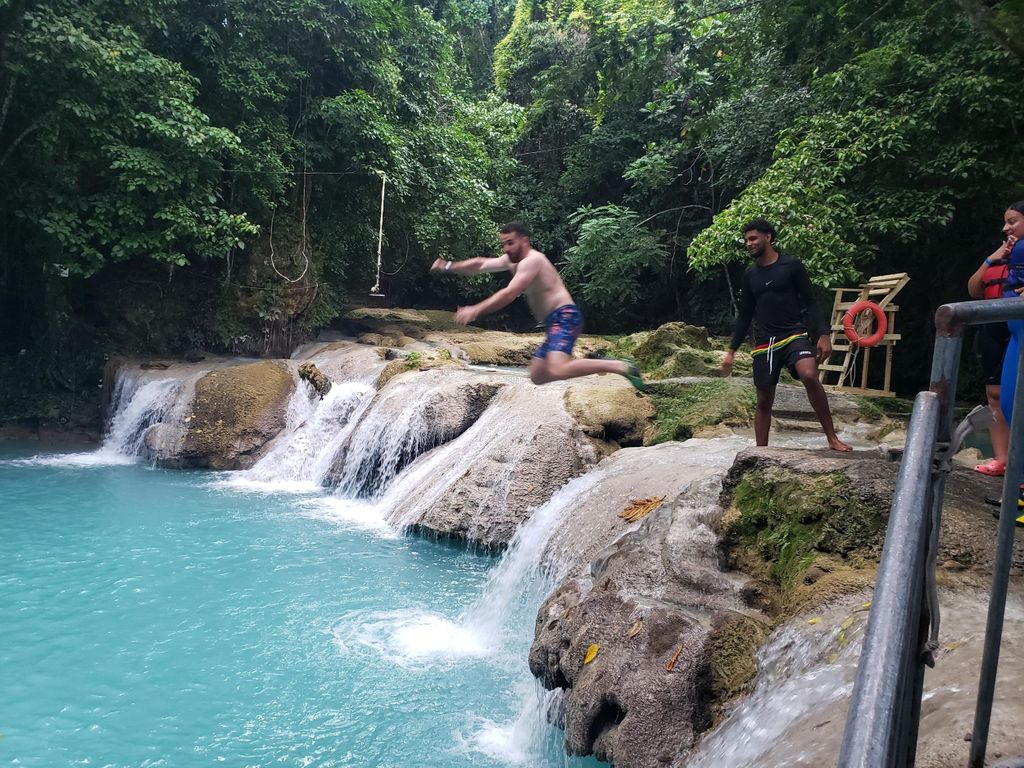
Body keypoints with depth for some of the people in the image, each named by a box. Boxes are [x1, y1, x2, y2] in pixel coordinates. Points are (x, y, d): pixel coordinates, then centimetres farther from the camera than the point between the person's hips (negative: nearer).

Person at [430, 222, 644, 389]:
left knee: (557, 371, -31)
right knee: (537, 376, 14)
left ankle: (621, 366, -23)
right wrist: (449, 266, 7)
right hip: (554, 323, 10)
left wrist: (475, 310, -24)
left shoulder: (532, 260, -11)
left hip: (565, 317, -10)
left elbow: (509, 294, -22)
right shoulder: (512, 260, 19)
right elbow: (480, 264, 18)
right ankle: (593, 363, 17)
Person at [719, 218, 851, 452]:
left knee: (809, 376, -30)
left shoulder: (791, 265, 2)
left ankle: (832, 438, -19)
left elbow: (810, 303, 0)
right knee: (764, 400, 4)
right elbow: (744, 315, 18)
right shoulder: (750, 275, 13)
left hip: (794, 335, -4)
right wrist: (732, 350, 15)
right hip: (764, 344, 4)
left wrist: (823, 334, -12)